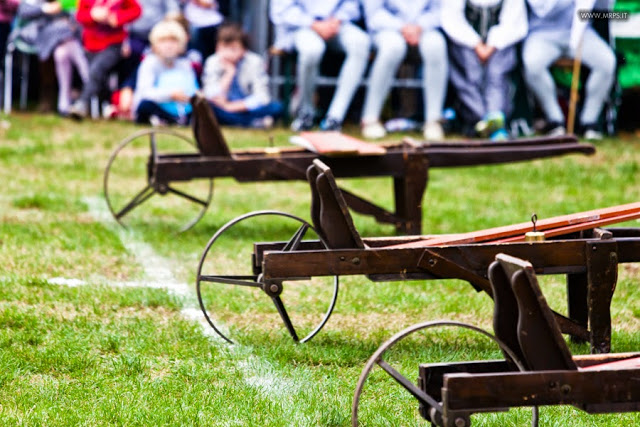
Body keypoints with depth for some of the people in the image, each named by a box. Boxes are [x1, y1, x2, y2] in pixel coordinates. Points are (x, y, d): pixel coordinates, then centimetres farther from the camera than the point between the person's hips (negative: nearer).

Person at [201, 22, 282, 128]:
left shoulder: (255, 62, -10)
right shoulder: (212, 62, -7)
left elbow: (262, 97, -17)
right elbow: (212, 96, -16)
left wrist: (232, 106, -22)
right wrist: (229, 72, -20)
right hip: (223, 110, 1)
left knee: (276, 107, -28)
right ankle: (256, 122, -28)